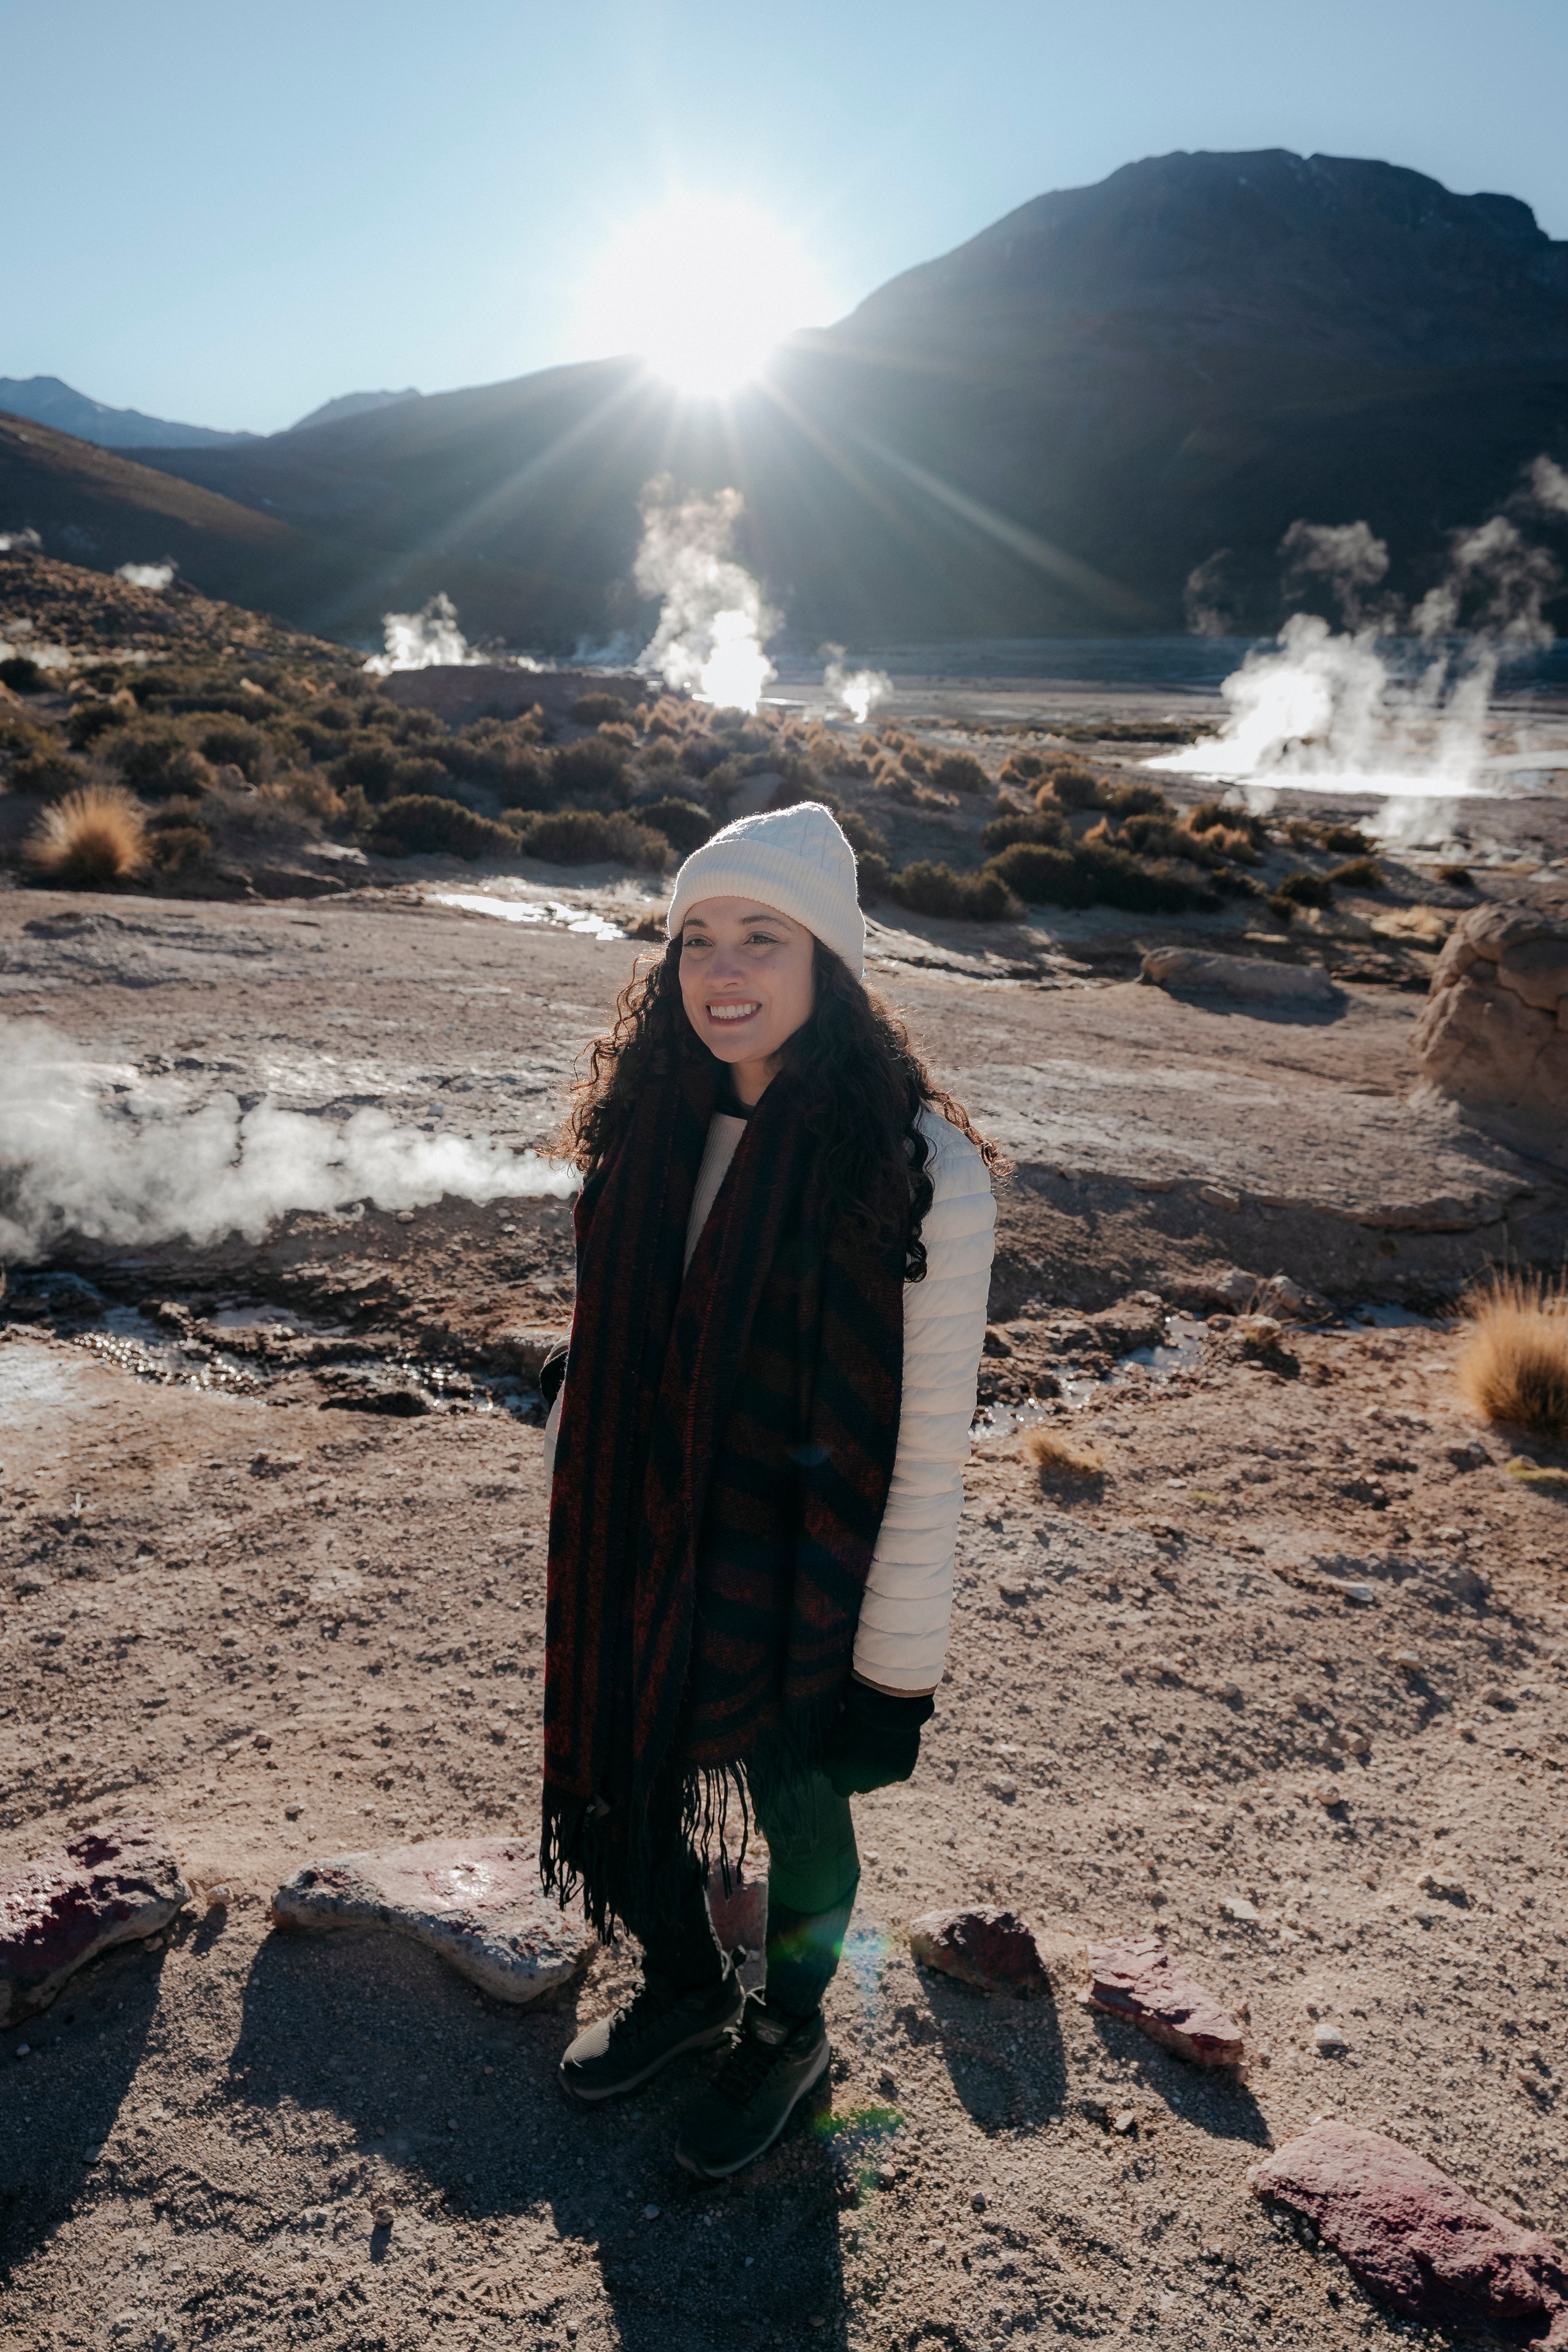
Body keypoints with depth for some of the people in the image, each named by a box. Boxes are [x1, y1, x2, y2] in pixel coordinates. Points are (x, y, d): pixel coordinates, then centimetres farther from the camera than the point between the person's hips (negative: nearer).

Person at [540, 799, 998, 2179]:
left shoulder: (918, 1169, -22)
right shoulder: (654, 1128, -5)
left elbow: (930, 1441, -17)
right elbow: (606, 1355, 7)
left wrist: (900, 1658, -12)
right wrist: (572, 1535, 12)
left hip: (803, 1586, -5)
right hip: (642, 1567, 5)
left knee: (797, 1819, 17)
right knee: (628, 1785, 21)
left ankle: (790, 2034, 50)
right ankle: (686, 1987, 53)